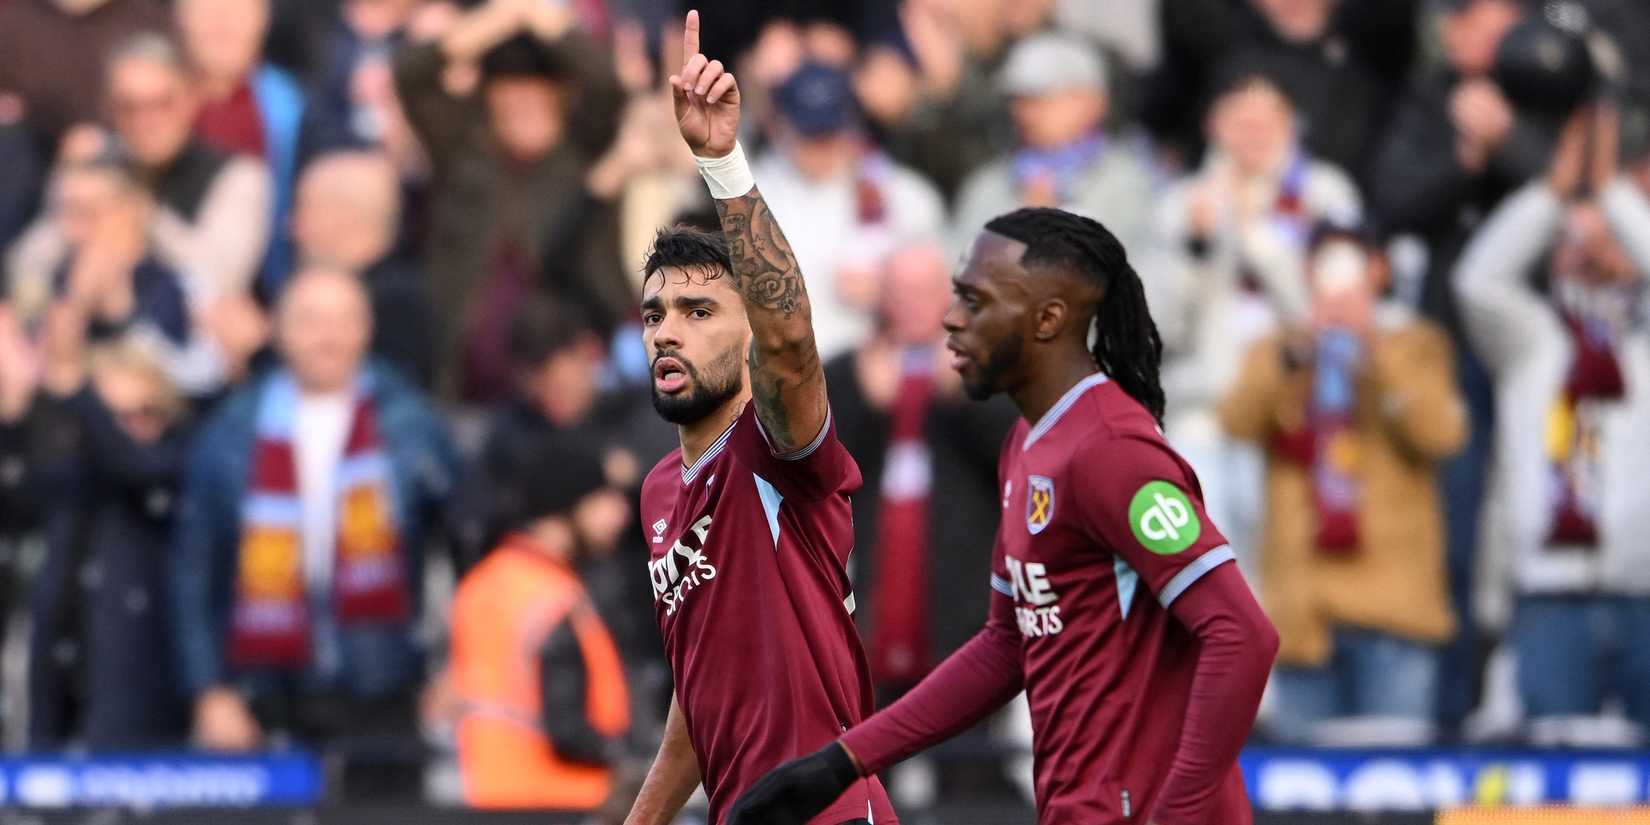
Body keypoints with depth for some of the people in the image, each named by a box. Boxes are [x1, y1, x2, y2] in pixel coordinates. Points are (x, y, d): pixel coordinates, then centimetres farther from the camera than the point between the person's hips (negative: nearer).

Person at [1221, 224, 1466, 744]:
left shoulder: (1417, 345, 12)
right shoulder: (1276, 353, 16)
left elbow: (1441, 433, -7)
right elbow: (1239, 422, -4)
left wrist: (1379, 351, -15)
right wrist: (1292, 356, -17)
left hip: (1391, 598, -2)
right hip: (1305, 597, 2)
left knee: (1395, 745, -12)